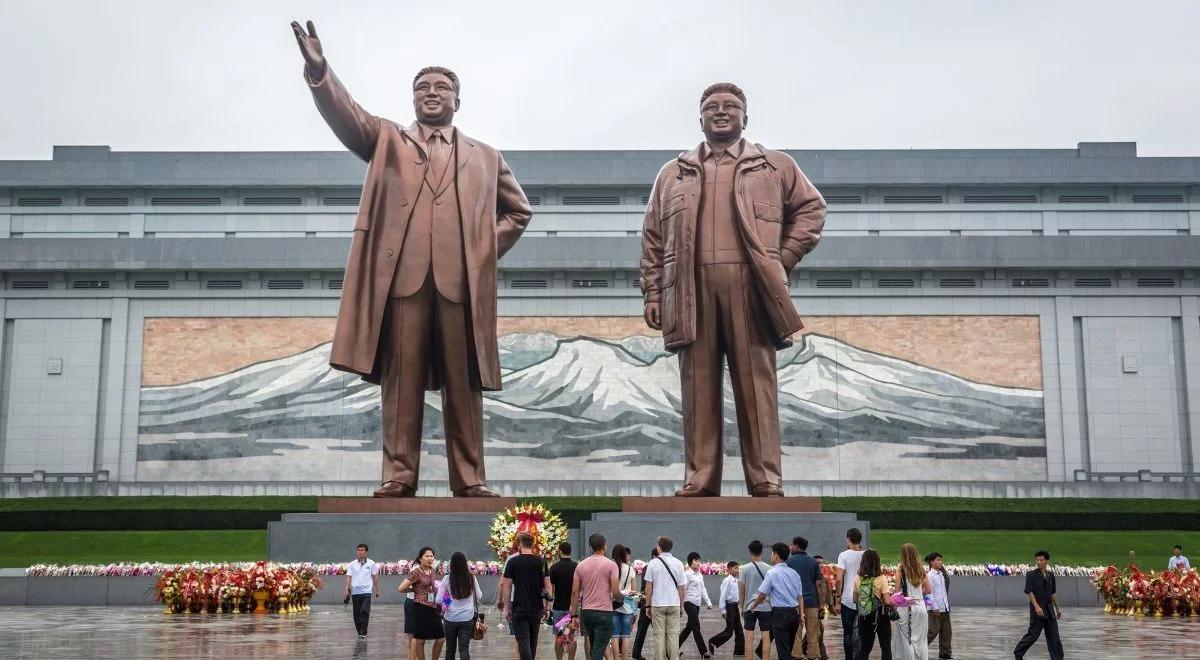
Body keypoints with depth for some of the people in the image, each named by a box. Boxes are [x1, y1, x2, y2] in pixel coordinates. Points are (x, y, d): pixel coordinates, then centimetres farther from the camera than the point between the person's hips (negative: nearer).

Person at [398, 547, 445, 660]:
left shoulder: (433, 572, 10)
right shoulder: (416, 572, -12)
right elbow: (401, 588, -14)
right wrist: (415, 589, -1)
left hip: (433, 608, 7)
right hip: (421, 608, -7)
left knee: (441, 638, 7)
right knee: (420, 640, 1)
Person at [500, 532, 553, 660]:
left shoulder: (513, 561, -5)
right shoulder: (541, 562, 3)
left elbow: (506, 586, -5)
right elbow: (548, 586, 4)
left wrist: (506, 607, 2)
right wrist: (547, 606, 11)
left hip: (519, 608, -4)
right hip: (536, 608, 4)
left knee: (523, 641, -6)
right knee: (533, 641, 17)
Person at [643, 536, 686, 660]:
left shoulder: (653, 563, -3)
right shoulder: (678, 564, 1)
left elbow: (648, 587, -2)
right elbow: (681, 588, 3)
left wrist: (648, 605, 6)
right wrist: (681, 604, 14)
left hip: (657, 604, -1)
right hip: (674, 603, 1)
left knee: (659, 635, 3)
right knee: (673, 635, 5)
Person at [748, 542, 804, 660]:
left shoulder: (772, 573, -9)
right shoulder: (794, 573, 10)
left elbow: (762, 594, -6)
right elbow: (800, 596, 10)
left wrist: (753, 606, 9)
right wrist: (801, 614, 14)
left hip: (780, 613, -6)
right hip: (795, 612, 6)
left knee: (783, 650, -6)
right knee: (788, 648, 16)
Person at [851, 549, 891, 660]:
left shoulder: (858, 579, -3)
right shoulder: (881, 579, -13)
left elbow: (855, 599, 4)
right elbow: (887, 601, -15)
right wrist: (889, 592, 4)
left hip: (864, 616, 3)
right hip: (880, 616, -3)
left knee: (864, 648, 12)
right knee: (886, 647, 11)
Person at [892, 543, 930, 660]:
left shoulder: (900, 571, -8)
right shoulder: (921, 570, 2)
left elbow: (897, 592, -7)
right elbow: (929, 590, 8)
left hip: (905, 608, -3)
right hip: (920, 606, 3)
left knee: (906, 640, 5)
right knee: (920, 640, 12)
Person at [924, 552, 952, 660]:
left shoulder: (942, 574, 11)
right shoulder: (930, 575, -12)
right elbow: (929, 592, -16)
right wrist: (935, 607, -18)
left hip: (945, 607, 8)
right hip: (936, 609, -8)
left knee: (946, 631, 10)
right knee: (933, 631, -6)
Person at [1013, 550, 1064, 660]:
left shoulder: (1051, 575, 10)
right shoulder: (1031, 575, -8)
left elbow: (1052, 594, 18)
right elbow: (1030, 592, -15)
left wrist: (1057, 608, 19)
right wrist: (1036, 606, -25)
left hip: (1049, 609, 5)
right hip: (1037, 610, -5)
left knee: (1054, 636, 4)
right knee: (1033, 634, -1)